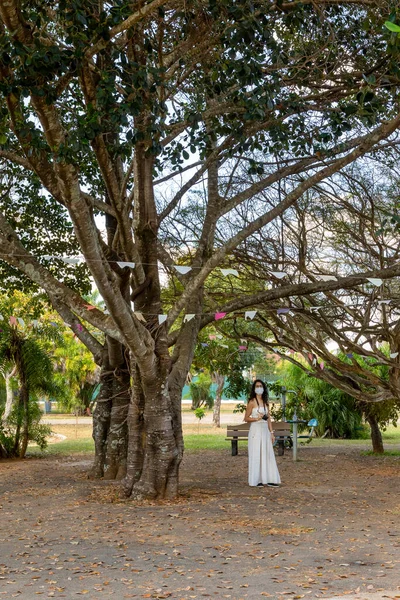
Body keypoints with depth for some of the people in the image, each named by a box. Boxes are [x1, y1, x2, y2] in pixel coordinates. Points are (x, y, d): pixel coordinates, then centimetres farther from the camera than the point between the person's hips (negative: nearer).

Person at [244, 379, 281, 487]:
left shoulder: (265, 402, 13)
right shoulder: (252, 402, -4)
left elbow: (269, 419, 14)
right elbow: (246, 418, -3)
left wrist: (272, 433, 9)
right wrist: (256, 418, -20)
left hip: (265, 430, 6)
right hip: (256, 430, -6)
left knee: (267, 454, 5)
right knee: (256, 454, -3)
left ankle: (269, 479, 10)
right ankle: (256, 480, 3)